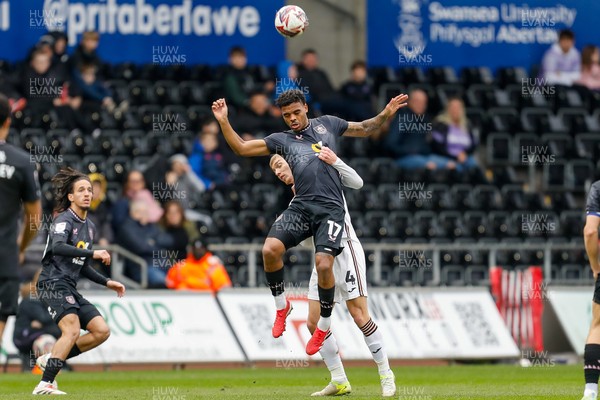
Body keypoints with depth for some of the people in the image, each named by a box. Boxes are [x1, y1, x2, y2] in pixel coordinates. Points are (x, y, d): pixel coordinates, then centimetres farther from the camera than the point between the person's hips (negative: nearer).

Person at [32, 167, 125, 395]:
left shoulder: (89, 227, 19)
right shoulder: (64, 220, -8)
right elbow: (58, 247, -29)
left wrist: (106, 282, 18)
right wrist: (92, 253, -32)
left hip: (69, 288, 9)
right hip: (53, 283, -9)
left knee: (101, 331, 0)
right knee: (72, 330, -27)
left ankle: (50, 360, 5)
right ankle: (45, 384, -29)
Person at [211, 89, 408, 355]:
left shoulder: (327, 124, 18)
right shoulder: (281, 140, 18)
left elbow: (365, 129, 28)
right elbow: (242, 148, 16)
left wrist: (386, 114, 12)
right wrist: (224, 122, 6)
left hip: (330, 209, -2)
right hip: (301, 206, 2)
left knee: (324, 265, -20)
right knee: (270, 250, -21)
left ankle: (324, 325, 3)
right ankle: (282, 306, 6)